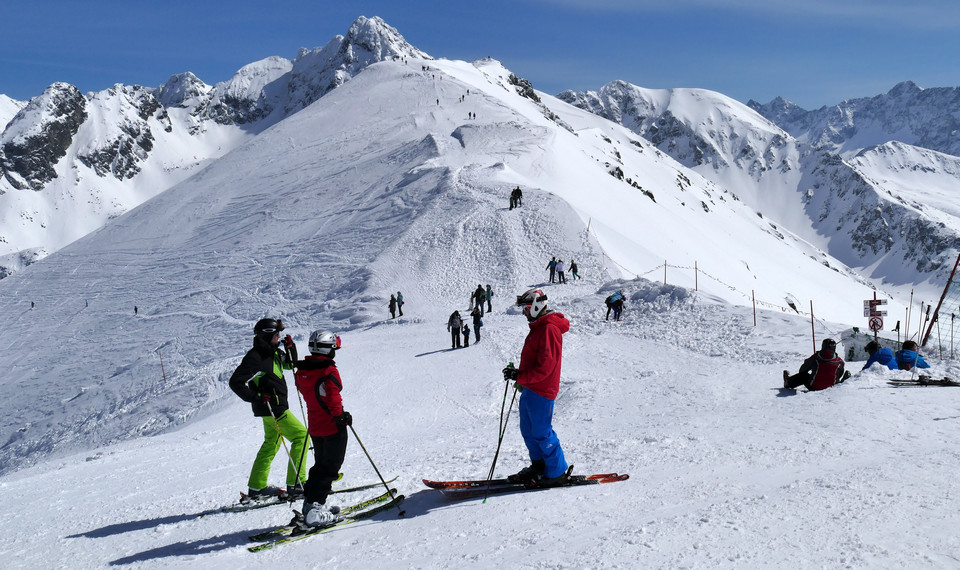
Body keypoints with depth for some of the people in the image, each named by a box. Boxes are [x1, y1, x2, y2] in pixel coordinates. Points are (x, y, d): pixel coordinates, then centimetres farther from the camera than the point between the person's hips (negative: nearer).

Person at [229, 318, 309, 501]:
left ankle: (257, 488, 27)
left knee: (271, 444, 18)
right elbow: (235, 382, -19)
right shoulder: (255, 357, -19)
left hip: (276, 407, 10)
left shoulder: (273, 352, 8)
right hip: (271, 409, -10)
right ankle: (295, 484, -5)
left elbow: (291, 364, 21)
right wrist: (256, 397, -21)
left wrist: (290, 348, 4)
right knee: (301, 436, -8)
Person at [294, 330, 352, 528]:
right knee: (329, 468, -1)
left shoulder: (302, 371, 5)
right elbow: (333, 399, -24)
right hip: (332, 427, -7)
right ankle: (314, 509, -6)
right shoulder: (329, 371, -19)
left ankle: (309, 504, 21)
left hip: (314, 426, 8)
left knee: (320, 465, 21)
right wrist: (342, 416, -11)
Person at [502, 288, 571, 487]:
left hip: (541, 390, -10)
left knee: (541, 433, -2)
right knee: (528, 431, 17)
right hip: (530, 389, 10)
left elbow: (545, 366, -24)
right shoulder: (538, 327, 15)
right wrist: (520, 376, 12)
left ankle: (557, 472, 11)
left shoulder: (549, 329, -19)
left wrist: (520, 377, -22)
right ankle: (538, 466, 30)